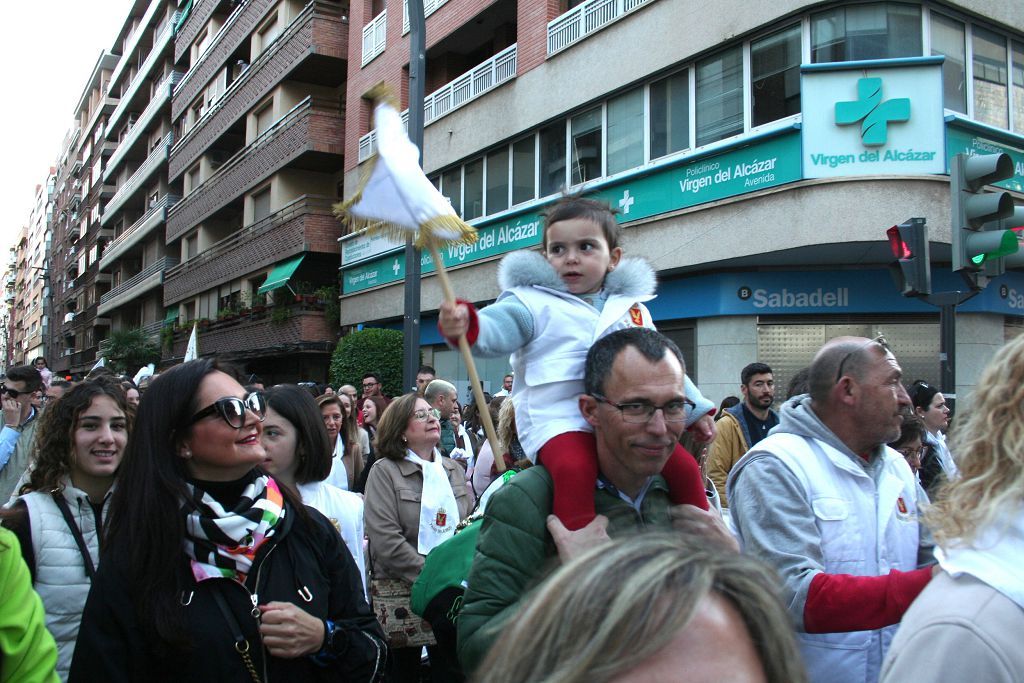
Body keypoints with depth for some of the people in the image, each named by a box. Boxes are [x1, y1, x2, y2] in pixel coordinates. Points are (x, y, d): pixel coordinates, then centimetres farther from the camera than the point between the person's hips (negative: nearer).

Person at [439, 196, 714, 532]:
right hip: (559, 420, -5)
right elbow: (495, 329, -15)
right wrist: (466, 326, -37)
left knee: (684, 466, -5)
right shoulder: (532, 302, 2)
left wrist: (696, 408, 28)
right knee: (574, 469, -34)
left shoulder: (633, 308, 18)